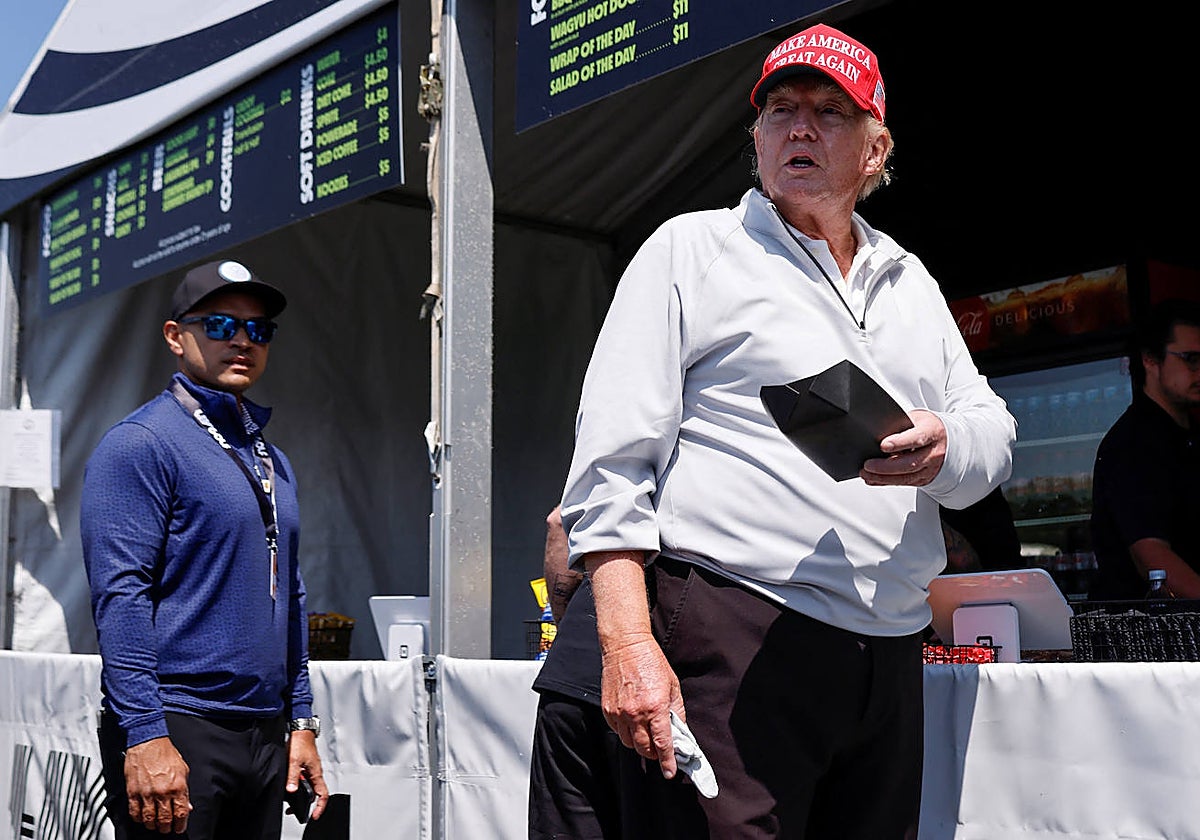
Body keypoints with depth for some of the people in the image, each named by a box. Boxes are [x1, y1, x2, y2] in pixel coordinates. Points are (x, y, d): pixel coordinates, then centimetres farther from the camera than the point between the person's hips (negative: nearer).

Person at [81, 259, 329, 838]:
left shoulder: (272, 462, 17)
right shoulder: (139, 444, -7)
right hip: (175, 727, -7)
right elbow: (119, 595, -15)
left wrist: (301, 722, 14)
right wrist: (145, 735, -22)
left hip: (265, 735, 7)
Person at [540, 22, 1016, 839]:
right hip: (735, 642, -5)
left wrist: (944, 449, -9)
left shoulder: (909, 280, 20)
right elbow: (613, 459, -5)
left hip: (890, 658, 6)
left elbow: (991, 428, 18)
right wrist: (627, 642, -16)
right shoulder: (691, 249, 3)